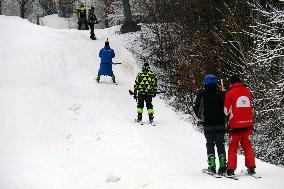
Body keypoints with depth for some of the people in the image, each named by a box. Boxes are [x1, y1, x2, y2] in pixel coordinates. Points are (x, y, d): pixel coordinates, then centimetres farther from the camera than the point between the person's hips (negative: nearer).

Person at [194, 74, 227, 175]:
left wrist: (201, 117, 16)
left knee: (210, 144, 11)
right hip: (220, 124, 1)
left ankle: (212, 166, 2)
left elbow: (196, 109, -1)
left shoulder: (201, 94, -7)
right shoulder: (221, 94, -5)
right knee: (220, 144, 10)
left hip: (208, 125, -1)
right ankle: (222, 166, 3)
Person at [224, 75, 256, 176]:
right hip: (248, 122, 3)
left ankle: (231, 169, 1)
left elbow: (226, 111, -5)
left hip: (235, 124, -3)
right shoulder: (247, 91, 4)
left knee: (233, 146, 5)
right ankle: (251, 167, 11)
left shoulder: (230, 93, -8)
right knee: (247, 145, 15)